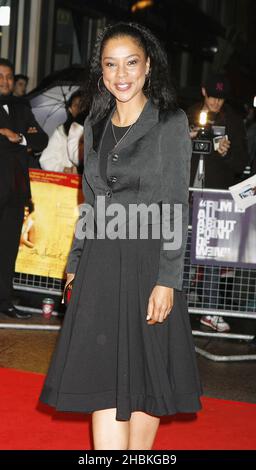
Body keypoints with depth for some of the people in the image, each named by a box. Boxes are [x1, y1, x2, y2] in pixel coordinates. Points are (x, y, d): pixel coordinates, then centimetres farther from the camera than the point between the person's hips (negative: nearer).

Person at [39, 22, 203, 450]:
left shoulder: (171, 124, -4)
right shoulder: (95, 125, 12)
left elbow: (176, 208, -8)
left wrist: (167, 280, -15)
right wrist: (75, 264, 12)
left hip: (148, 262, -4)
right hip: (99, 266, 4)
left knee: (145, 381, 4)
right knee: (102, 380, -1)